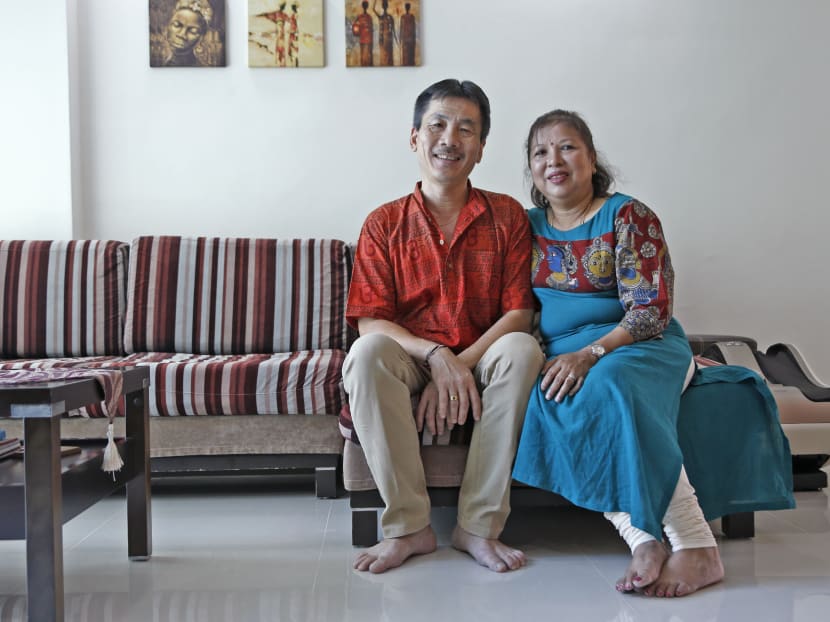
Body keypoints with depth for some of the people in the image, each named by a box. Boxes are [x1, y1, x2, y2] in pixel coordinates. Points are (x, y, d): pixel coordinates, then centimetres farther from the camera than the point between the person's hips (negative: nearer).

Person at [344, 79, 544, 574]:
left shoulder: (507, 217, 3)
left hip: (480, 357, 0)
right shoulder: (385, 224, 3)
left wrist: (460, 366, -19)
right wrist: (436, 357, -22)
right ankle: (409, 526, -24)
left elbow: (518, 314, -5)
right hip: (410, 359, 0)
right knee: (366, 354, -32)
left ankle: (479, 526, -24)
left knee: (522, 350, -32)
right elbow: (370, 322, -5)